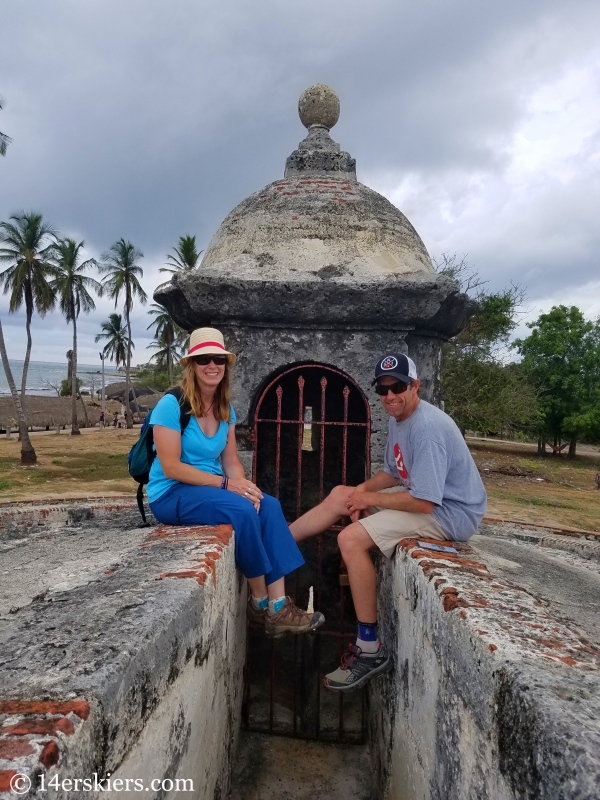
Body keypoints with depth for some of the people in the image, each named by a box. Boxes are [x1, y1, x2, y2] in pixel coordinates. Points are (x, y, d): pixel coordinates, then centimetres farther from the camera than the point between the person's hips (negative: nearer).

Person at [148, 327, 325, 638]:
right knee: (241, 510, -29)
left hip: (212, 489, 7)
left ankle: (278, 605, -21)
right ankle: (260, 603, -11)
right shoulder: (171, 404, -14)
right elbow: (171, 467, -19)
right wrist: (225, 483, -24)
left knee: (269, 505, -20)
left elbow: (231, 461, 7)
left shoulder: (226, 410, 7)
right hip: (170, 494, -6)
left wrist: (244, 485, -15)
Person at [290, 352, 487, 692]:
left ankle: (371, 651, -11)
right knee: (340, 495, 10)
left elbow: (422, 503, -30)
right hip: (423, 495, 10)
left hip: (451, 512, -10)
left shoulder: (427, 428, -26)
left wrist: (371, 499, -16)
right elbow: (393, 473, 16)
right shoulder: (399, 419, 5)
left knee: (351, 539, -22)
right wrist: (361, 490, -3)